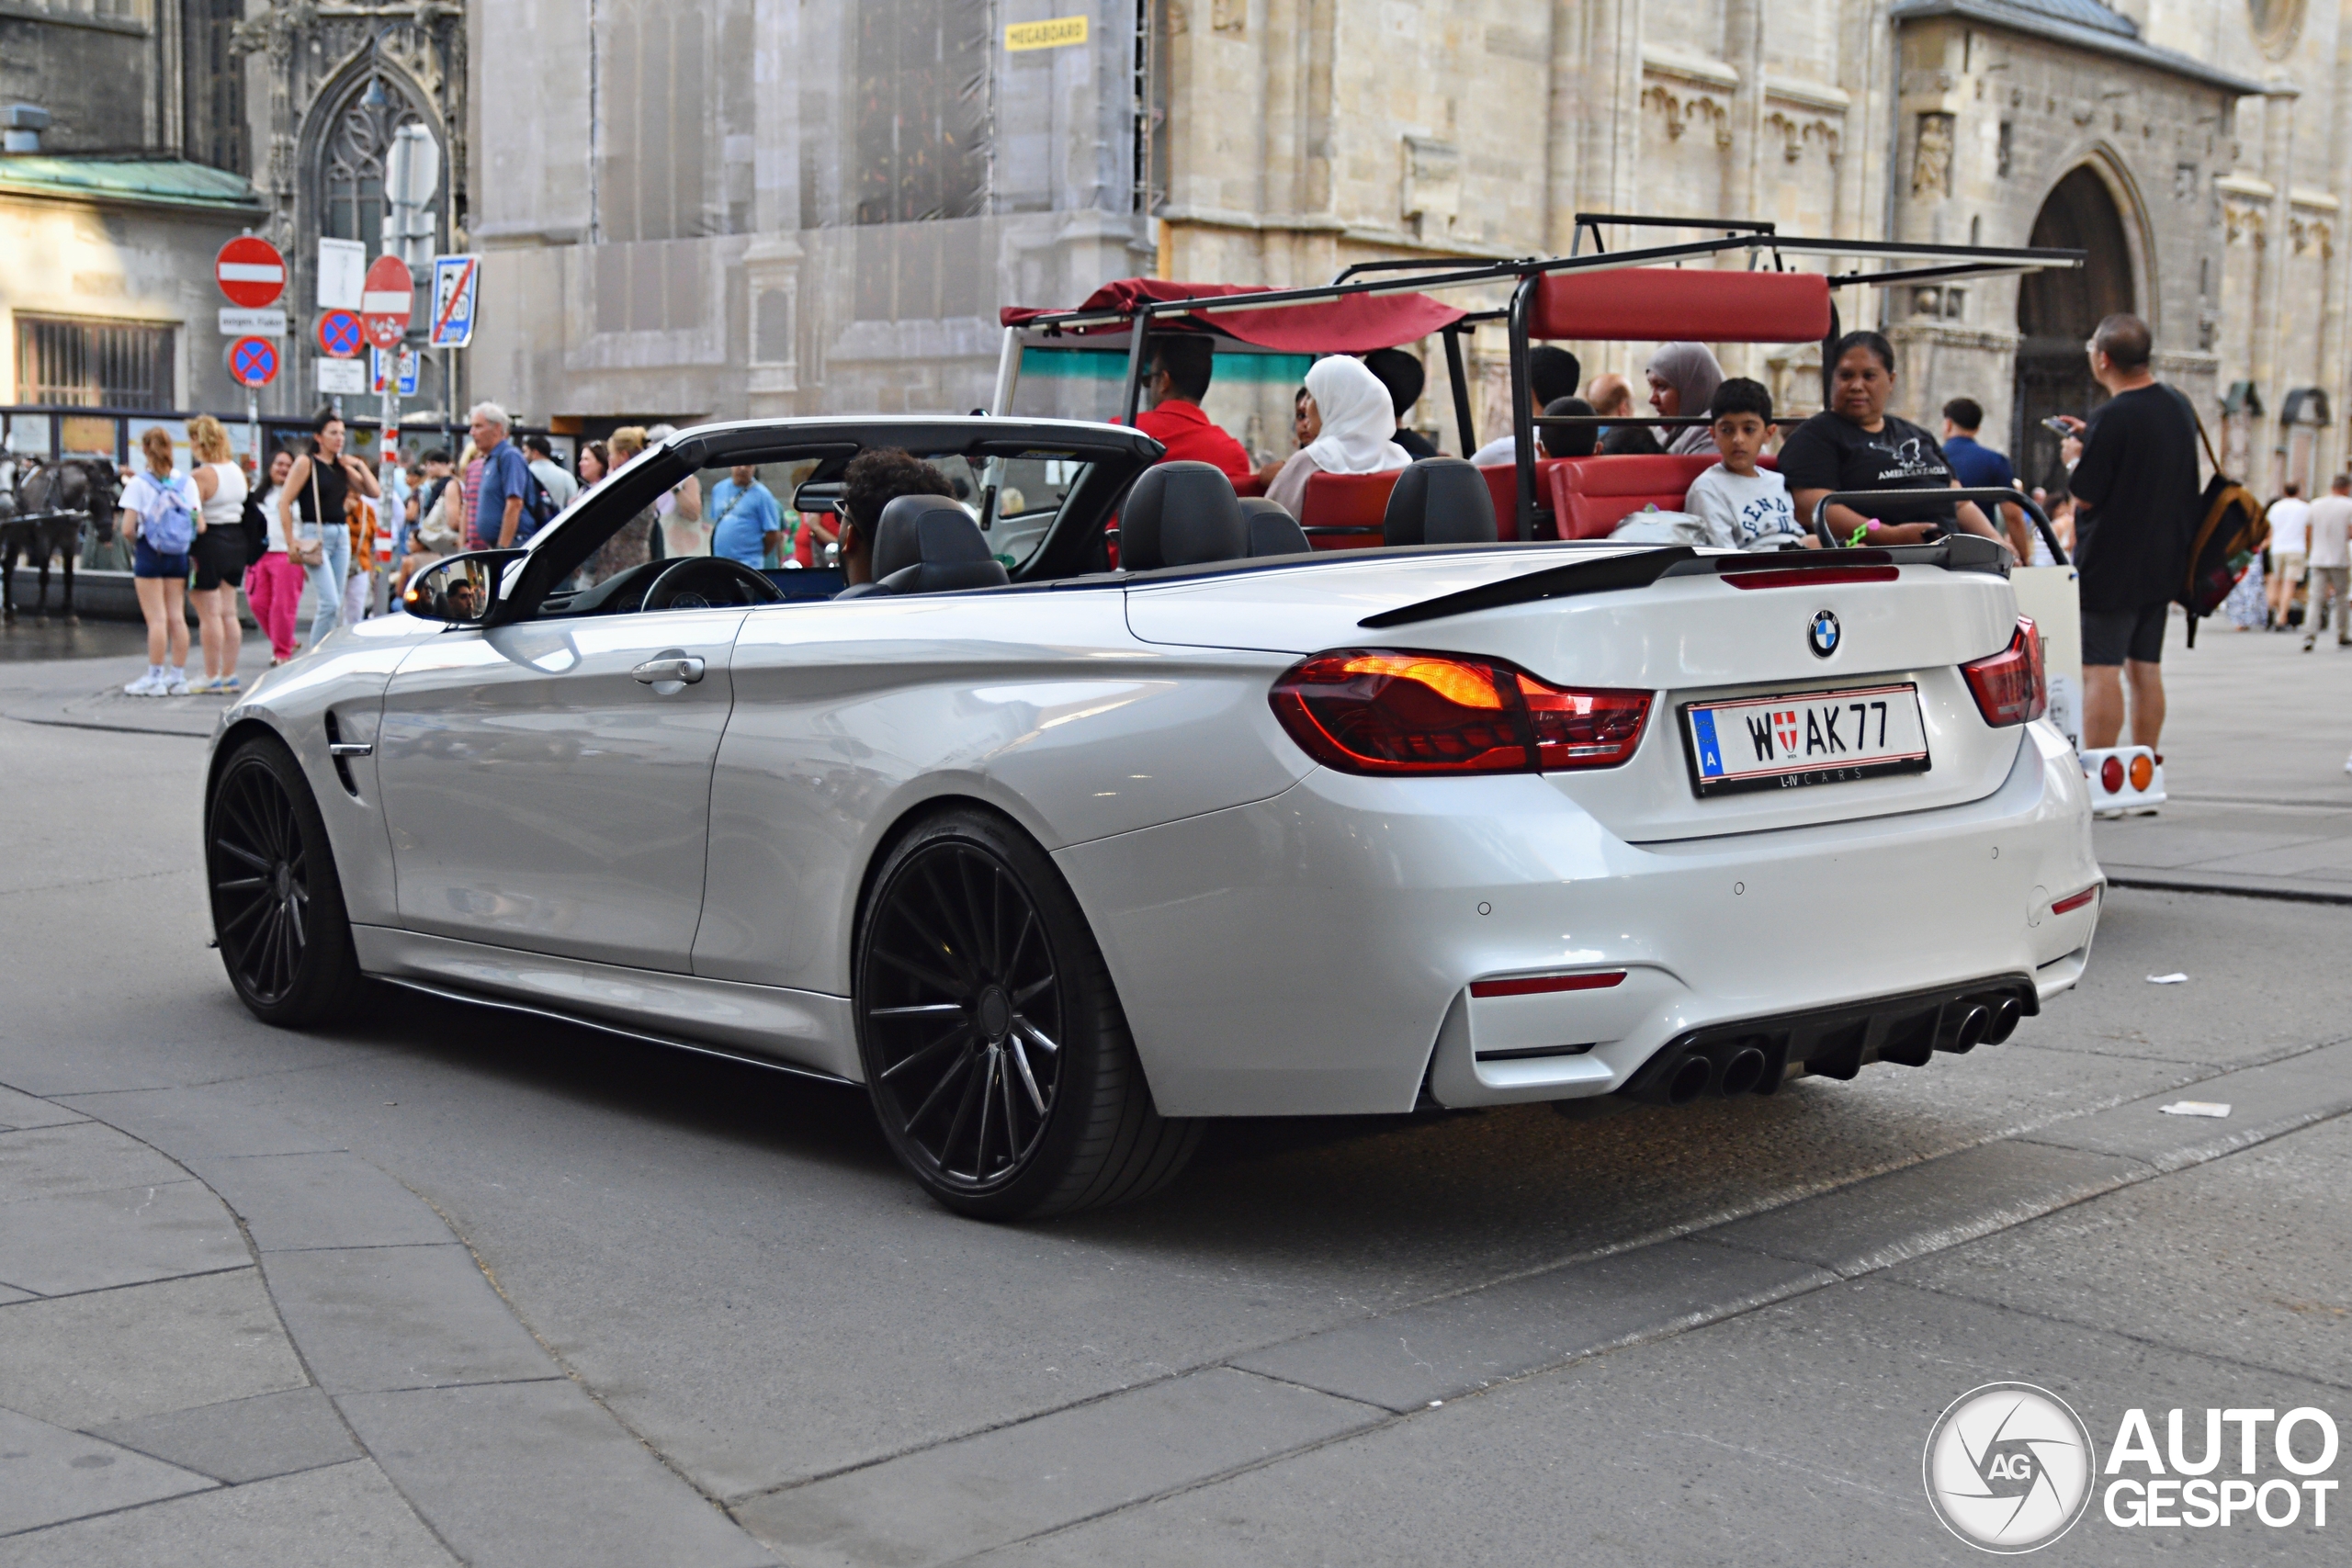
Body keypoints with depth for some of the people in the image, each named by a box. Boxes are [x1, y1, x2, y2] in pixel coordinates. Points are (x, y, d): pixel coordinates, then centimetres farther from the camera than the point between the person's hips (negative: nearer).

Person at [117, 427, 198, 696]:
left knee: (156, 618, -2)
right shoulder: (186, 482, 1)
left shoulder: (138, 483, -9)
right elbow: (198, 525, -3)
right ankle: (178, 677, 12)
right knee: (176, 616, 8)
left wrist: (136, 543, 6)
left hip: (149, 553, -4)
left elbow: (127, 529, -14)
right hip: (178, 554, 4)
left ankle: (155, 678, 1)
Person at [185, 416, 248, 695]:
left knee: (210, 614, 0)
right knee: (228, 613, 12)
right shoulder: (237, 471, 8)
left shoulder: (200, 476, -16)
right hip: (236, 539, 8)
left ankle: (212, 677, 5)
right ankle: (229, 675, 15)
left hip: (210, 544, -8)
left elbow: (195, 521, -20)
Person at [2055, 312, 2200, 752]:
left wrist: (2076, 459, 4)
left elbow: (2084, 497, -14)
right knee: (2145, 669, 12)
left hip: (2111, 564, -8)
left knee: (2101, 672, -5)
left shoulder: (2111, 418, -20)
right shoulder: (2178, 406, 7)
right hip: (2165, 562, 8)